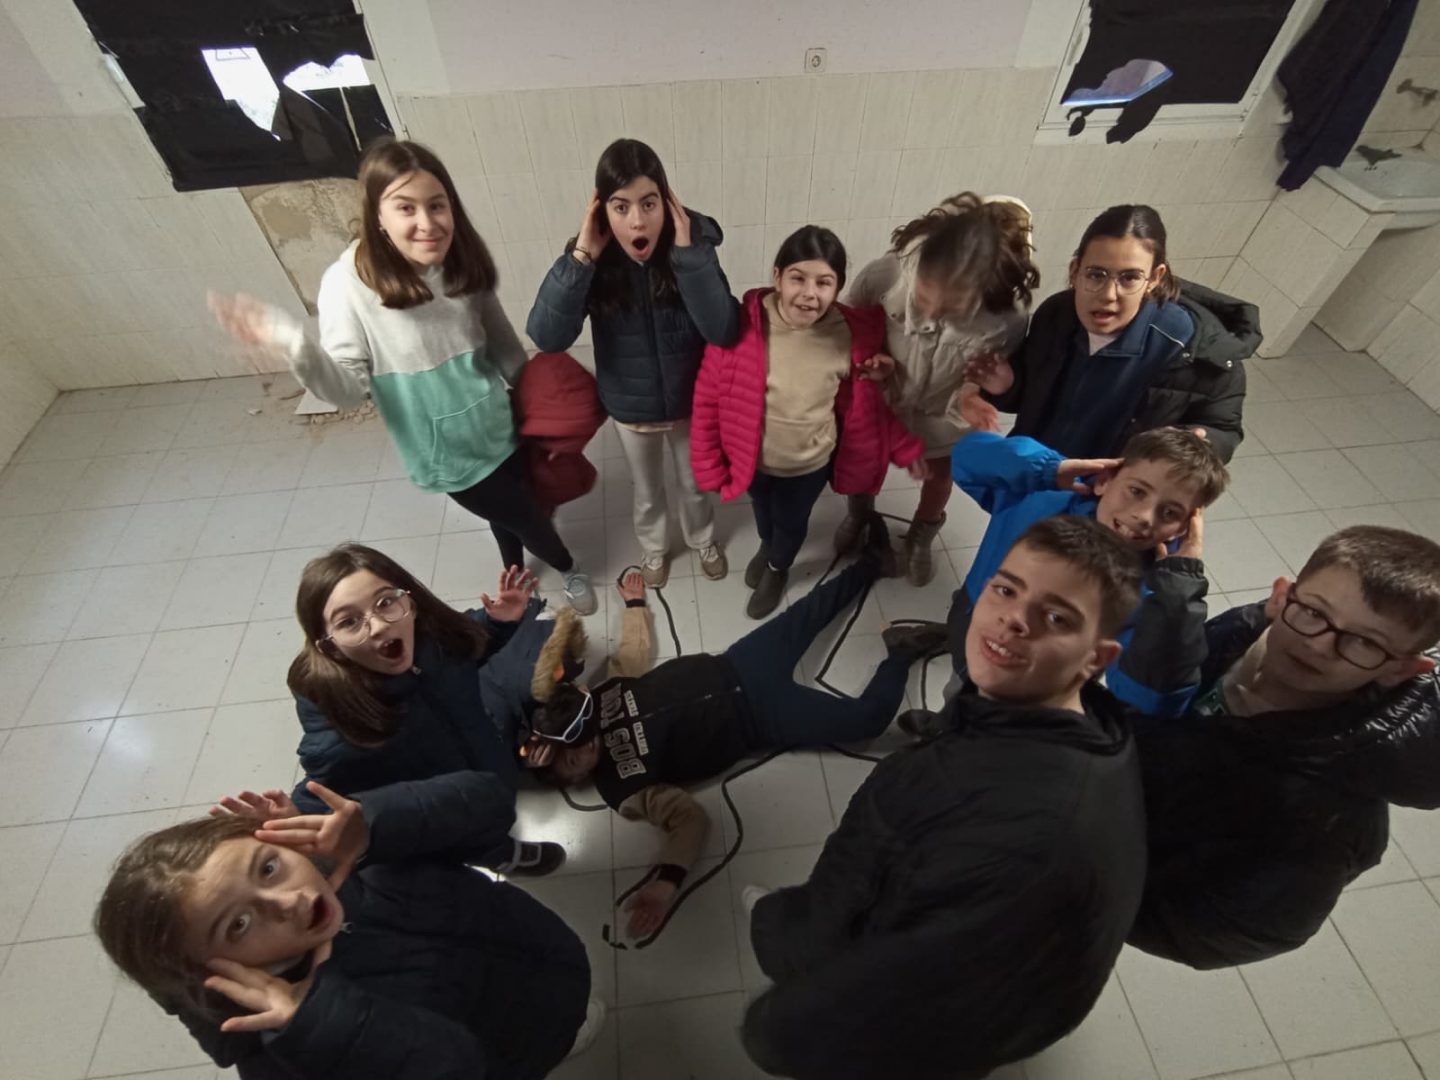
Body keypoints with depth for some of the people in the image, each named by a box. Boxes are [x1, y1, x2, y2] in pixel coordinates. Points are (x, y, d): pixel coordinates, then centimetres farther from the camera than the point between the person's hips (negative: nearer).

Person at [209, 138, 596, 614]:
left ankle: (514, 575, 57)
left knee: (513, 507, 23)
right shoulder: (350, 283, -21)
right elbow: (347, 389, -21)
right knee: (521, 516, 11)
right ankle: (568, 568, 45)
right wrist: (292, 344, -39)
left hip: (501, 424, 4)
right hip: (448, 451, -4)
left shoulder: (464, 260, -9)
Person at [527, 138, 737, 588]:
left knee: (695, 483, 24)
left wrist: (689, 251, -36)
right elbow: (546, 337, -28)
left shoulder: (694, 243, -20)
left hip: (690, 402, 0)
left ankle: (702, 539, 55)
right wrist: (581, 257, -34)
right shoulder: (593, 257, -19)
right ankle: (653, 547, 54)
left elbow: (723, 330, -30)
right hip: (630, 408, 1)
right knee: (648, 490, 24)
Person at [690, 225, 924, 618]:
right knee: (762, 511, 31)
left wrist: (906, 449, 1)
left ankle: (778, 570, 61)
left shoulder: (851, 336, -20)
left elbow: (866, 404, -4)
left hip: (810, 465, 0)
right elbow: (708, 400, -17)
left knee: (791, 524, 27)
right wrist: (709, 467, -12)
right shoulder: (742, 325, -26)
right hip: (752, 458, 0)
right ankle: (766, 547, 67)